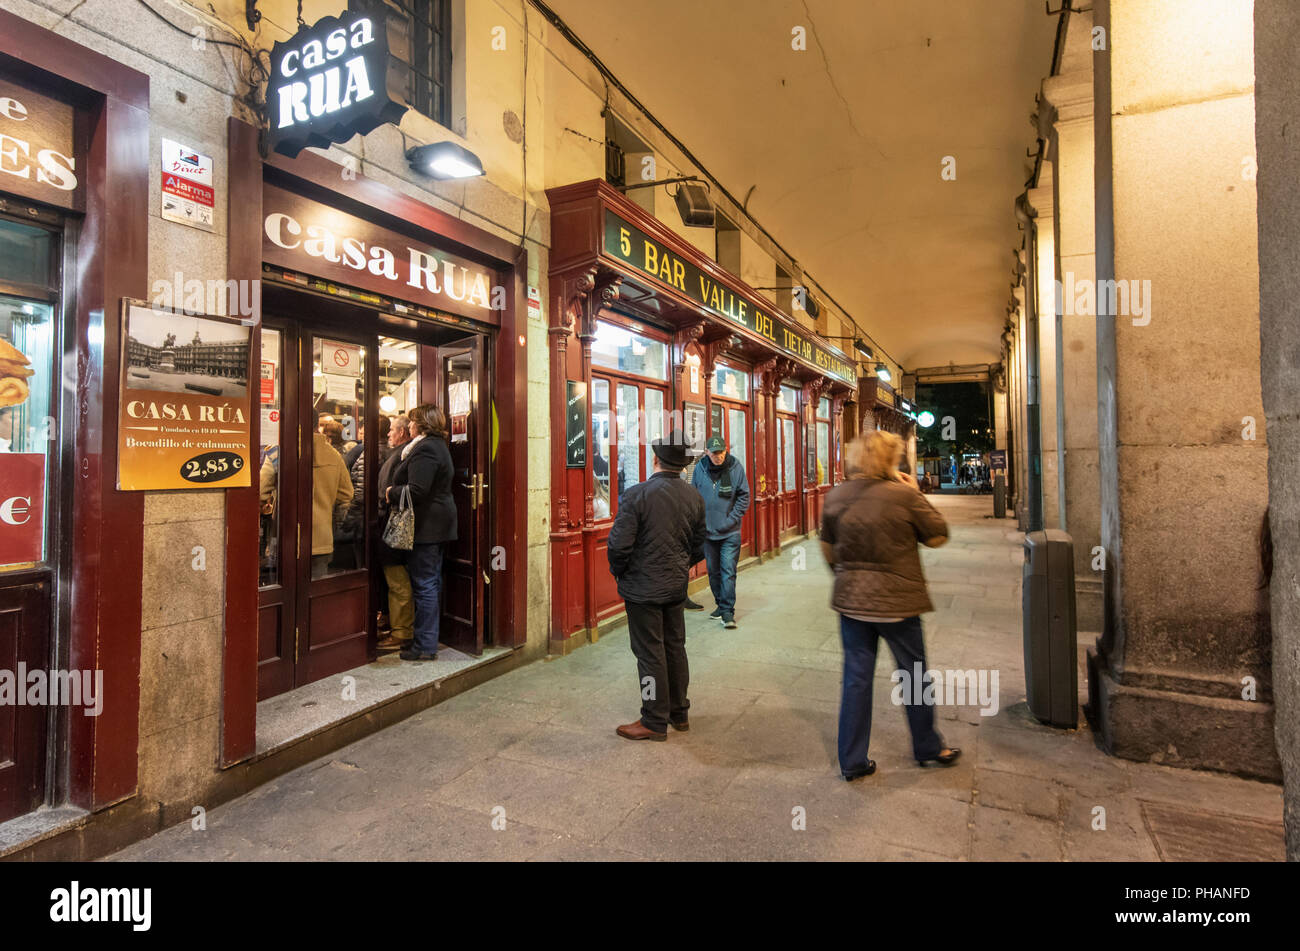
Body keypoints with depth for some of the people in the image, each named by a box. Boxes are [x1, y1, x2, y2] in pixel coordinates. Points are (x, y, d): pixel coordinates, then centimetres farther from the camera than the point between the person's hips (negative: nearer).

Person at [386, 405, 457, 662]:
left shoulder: (424, 449, -16)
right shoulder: (438, 445, 16)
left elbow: (417, 490, -25)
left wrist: (392, 493, -8)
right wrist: (396, 491, 13)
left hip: (425, 525, -10)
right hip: (438, 523, 10)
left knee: (424, 586, -4)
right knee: (433, 582, 16)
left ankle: (425, 646, 3)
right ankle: (431, 637, 26)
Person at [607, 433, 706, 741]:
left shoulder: (636, 494, -18)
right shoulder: (694, 497, 1)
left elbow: (619, 544, -19)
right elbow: (699, 547, 7)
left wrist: (618, 572, -1)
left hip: (643, 587, -6)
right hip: (676, 586, 6)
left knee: (650, 653, 4)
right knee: (675, 648, 17)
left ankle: (655, 721, 16)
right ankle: (679, 712, 31)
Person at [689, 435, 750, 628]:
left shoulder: (736, 467, -7)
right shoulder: (700, 468, -3)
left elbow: (744, 497, -3)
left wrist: (731, 519, -10)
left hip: (730, 532, -3)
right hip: (707, 531, 3)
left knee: (728, 571, -5)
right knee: (713, 571, 14)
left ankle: (727, 610, 1)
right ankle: (721, 604, 30)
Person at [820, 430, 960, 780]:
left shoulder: (835, 497, -1)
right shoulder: (903, 495, -15)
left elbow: (827, 548, 9)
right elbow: (937, 536, -3)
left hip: (851, 601, 4)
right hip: (896, 601, -4)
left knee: (856, 678, 12)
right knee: (914, 674, 17)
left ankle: (852, 761, 20)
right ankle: (927, 747, 37)